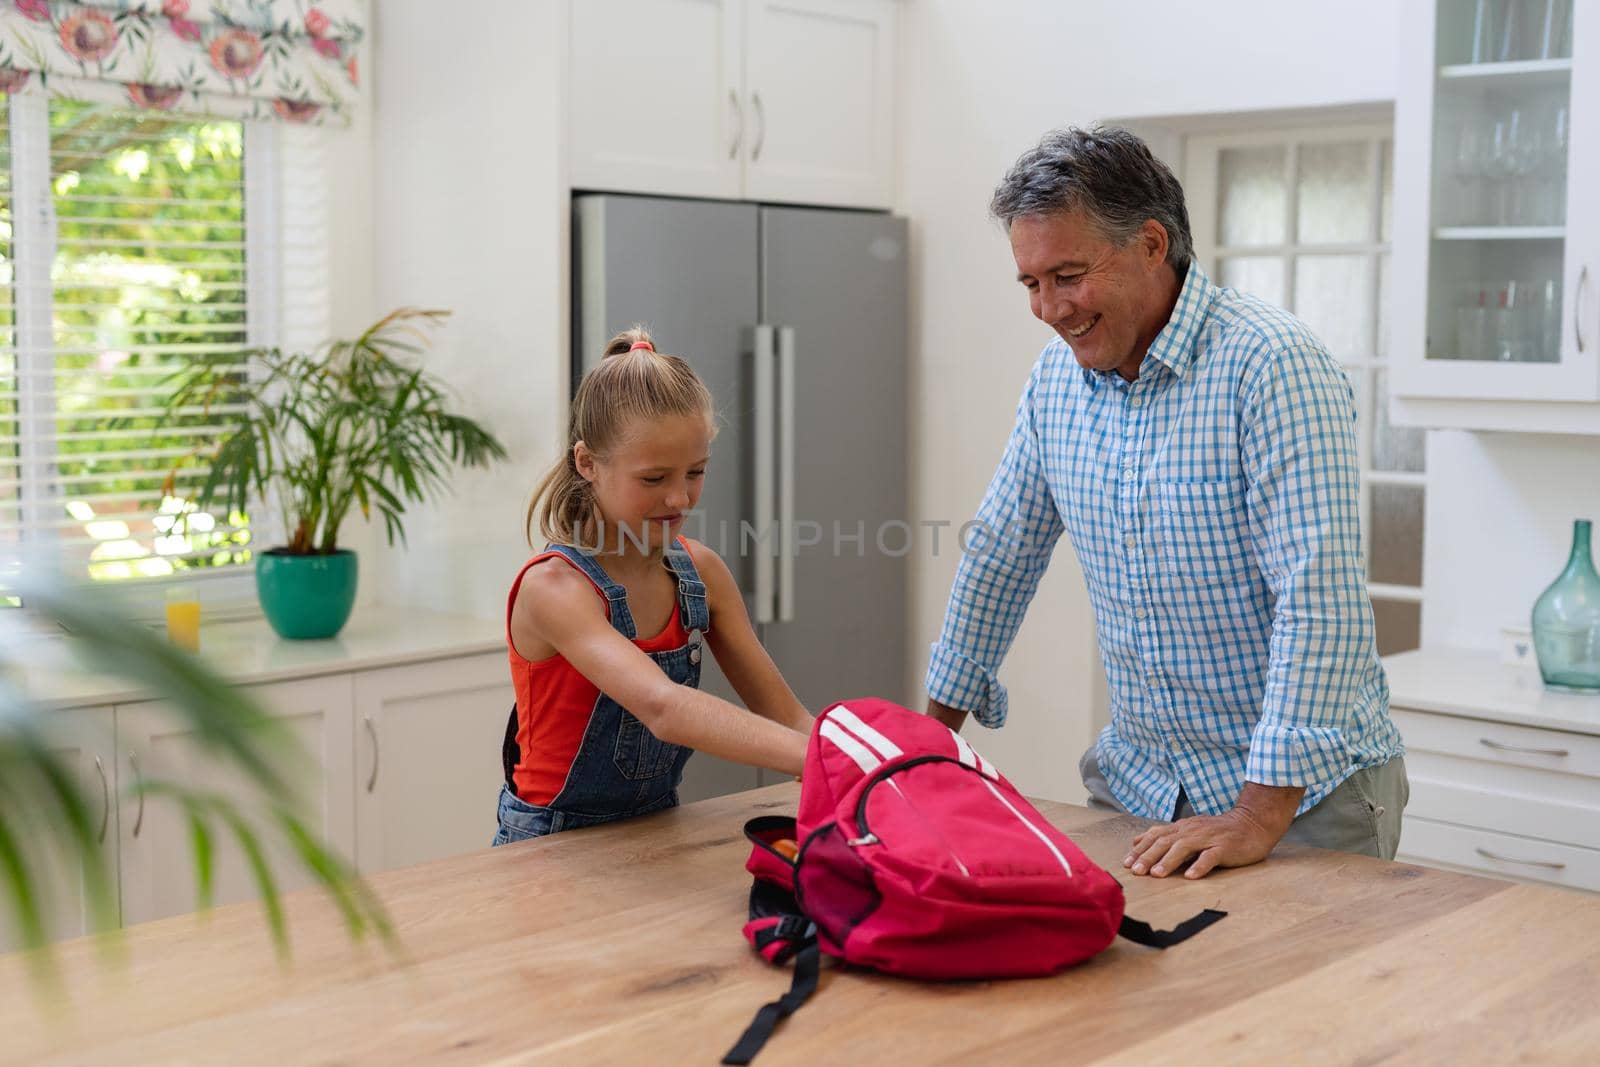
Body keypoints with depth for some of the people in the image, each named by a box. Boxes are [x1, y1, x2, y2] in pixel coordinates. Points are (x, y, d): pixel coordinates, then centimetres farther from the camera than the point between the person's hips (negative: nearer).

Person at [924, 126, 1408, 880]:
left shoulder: (1270, 365, -20)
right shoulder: (1057, 375, 2)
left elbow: (1319, 598, -26)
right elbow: (1001, 554, 14)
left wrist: (1260, 817, -29)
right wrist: (936, 725, 16)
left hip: (1302, 790, -5)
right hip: (1137, 778, 6)